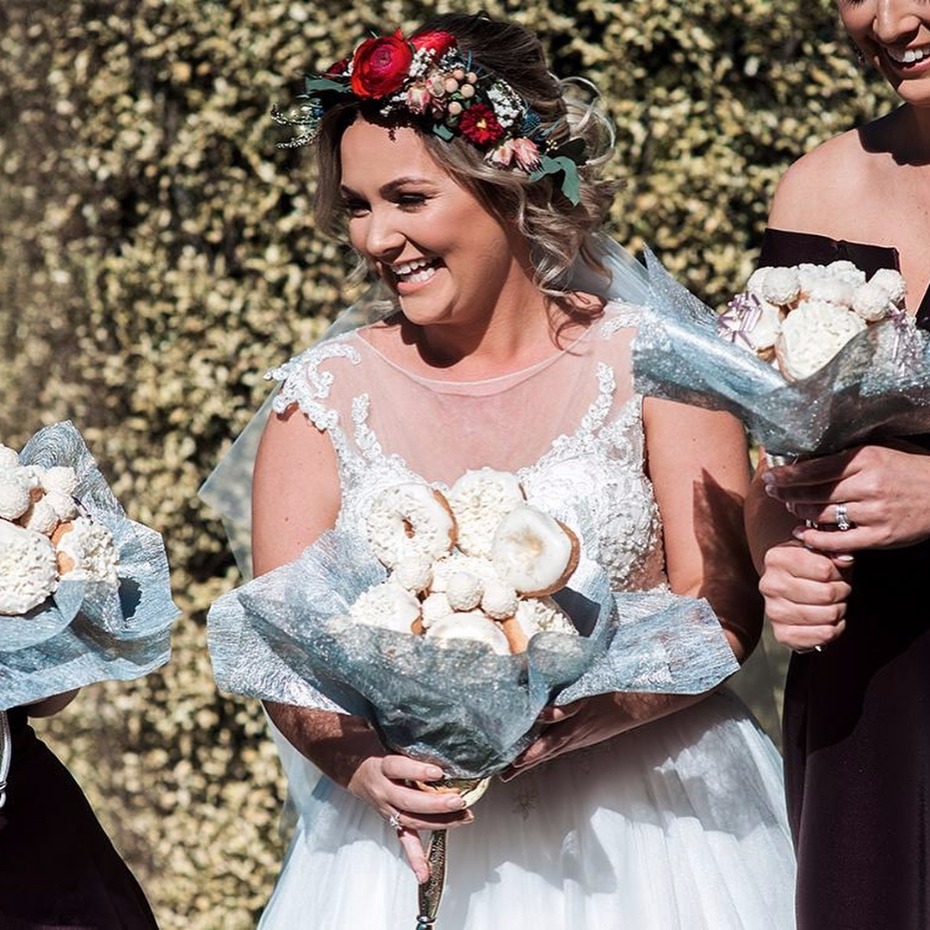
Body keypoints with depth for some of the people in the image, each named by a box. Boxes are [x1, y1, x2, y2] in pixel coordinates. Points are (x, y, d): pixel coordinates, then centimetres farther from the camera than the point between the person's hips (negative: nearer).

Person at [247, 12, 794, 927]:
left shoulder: (646, 360, -2)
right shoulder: (323, 393, 2)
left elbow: (722, 609, -6)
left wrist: (564, 723, -22)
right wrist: (369, 763, -22)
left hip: (643, 828, -1)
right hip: (412, 837, 1)